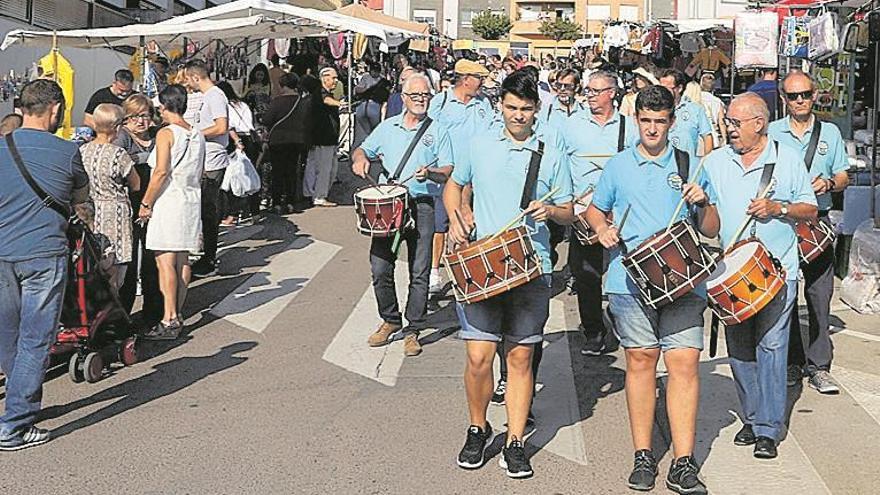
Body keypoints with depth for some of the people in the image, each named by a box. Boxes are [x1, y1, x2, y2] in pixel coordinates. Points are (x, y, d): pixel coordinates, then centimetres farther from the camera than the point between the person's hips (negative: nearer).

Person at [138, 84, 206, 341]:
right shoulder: (198, 135, 10)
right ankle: (177, 316, 16)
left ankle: (169, 320, -10)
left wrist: (145, 203, -12)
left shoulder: (166, 133, -11)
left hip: (168, 201, -7)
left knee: (165, 261, -7)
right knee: (183, 260, 10)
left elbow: (161, 172, -18)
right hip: (192, 201, 8)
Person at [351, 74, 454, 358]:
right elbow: (363, 150, 23)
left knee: (419, 273, -2)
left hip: (421, 206, -2)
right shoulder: (387, 127, 15)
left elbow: (448, 172, 0)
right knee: (380, 268, 0)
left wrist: (430, 173, -21)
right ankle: (390, 320, 20)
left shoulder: (438, 132, 6)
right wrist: (360, 158, -1)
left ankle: (413, 331, 8)